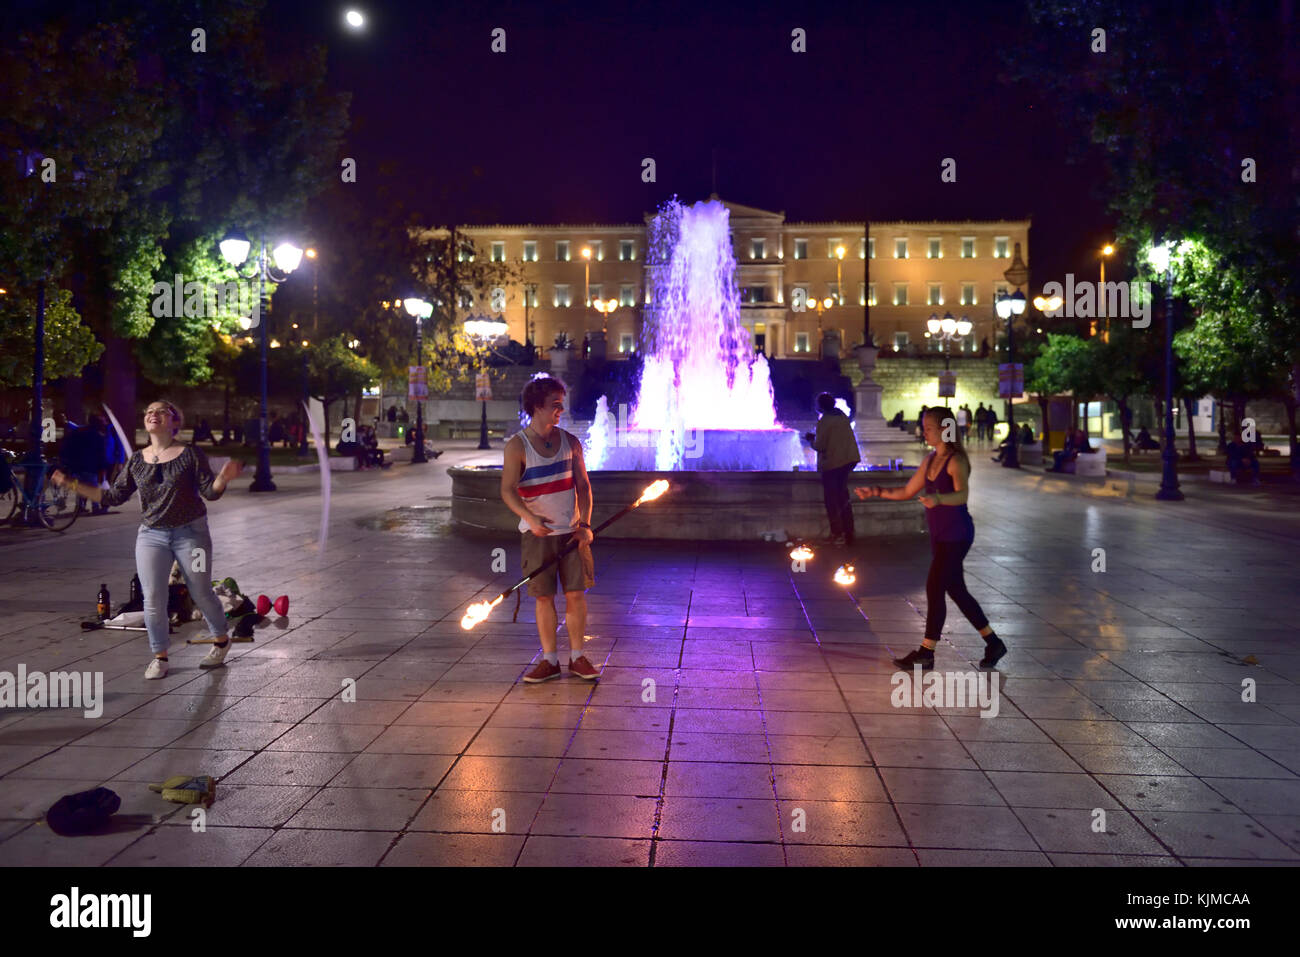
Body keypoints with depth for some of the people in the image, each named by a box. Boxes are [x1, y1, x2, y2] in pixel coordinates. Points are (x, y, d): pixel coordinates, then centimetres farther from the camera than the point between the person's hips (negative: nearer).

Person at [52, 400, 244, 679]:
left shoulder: (190, 454, -5)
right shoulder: (137, 460, 6)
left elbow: (210, 492, -8)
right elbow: (114, 497, 8)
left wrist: (223, 477, -30)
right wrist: (72, 486, 4)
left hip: (191, 533, -3)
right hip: (151, 535, 3)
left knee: (201, 593, 5)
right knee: (153, 599, -2)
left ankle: (221, 641, 28)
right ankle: (159, 656, 14)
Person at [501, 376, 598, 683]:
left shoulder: (570, 442, 4)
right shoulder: (517, 446, -6)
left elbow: (583, 486, 7)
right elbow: (508, 490, -13)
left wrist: (585, 523, -5)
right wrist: (530, 518, -29)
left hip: (571, 531, 3)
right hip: (536, 533, -2)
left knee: (576, 593, 2)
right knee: (544, 597, 4)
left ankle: (577, 657, 16)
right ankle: (549, 660, 17)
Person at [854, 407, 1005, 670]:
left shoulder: (956, 461, -16)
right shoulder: (930, 460, 9)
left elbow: (962, 494, -33)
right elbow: (907, 492, 15)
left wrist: (938, 499, -52)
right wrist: (877, 492, 4)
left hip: (956, 535, -8)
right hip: (939, 535, 9)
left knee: (934, 589, -7)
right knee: (956, 590, 13)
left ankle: (926, 653, 2)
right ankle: (993, 643, 25)